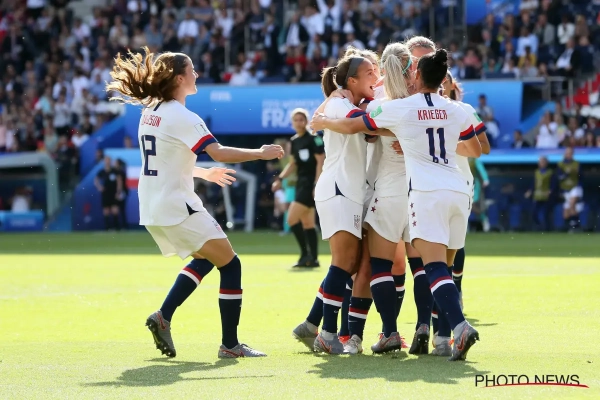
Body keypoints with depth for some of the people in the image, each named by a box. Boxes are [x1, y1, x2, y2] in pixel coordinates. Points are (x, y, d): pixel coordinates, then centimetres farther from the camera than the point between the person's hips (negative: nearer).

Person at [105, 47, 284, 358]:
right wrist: (261, 154, -15)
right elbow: (219, 152, -25)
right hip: (176, 207, -9)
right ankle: (230, 344, -2)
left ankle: (163, 317, 11)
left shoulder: (150, 113, 11)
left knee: (204, 259, 24)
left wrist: (205, 173, 27)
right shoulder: (182, 118, -16)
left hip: (152, 208, 9)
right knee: (230, 265, -1)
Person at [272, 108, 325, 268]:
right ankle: (313, 259, 12)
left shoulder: (313, 139, -12)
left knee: (292, 219, -13)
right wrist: (280, 178, 8)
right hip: (301, 183, 8)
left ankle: (305, 255, -6)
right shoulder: (294, 141, 11)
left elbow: (321, 162, -14)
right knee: (307, 223, 9)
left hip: (311, 184, -8)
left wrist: (317, 185, -19)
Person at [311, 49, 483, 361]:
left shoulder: (399, 108, 1)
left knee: (436, 268, -15)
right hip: (459, 191, 5)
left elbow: (350, 126, 11)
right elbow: (475, 150, 27)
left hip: (427, 191, -5)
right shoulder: (455, 110, 12)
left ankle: (460, 326, -34)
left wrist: (322, 122, 30)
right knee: (444, 269, 12)